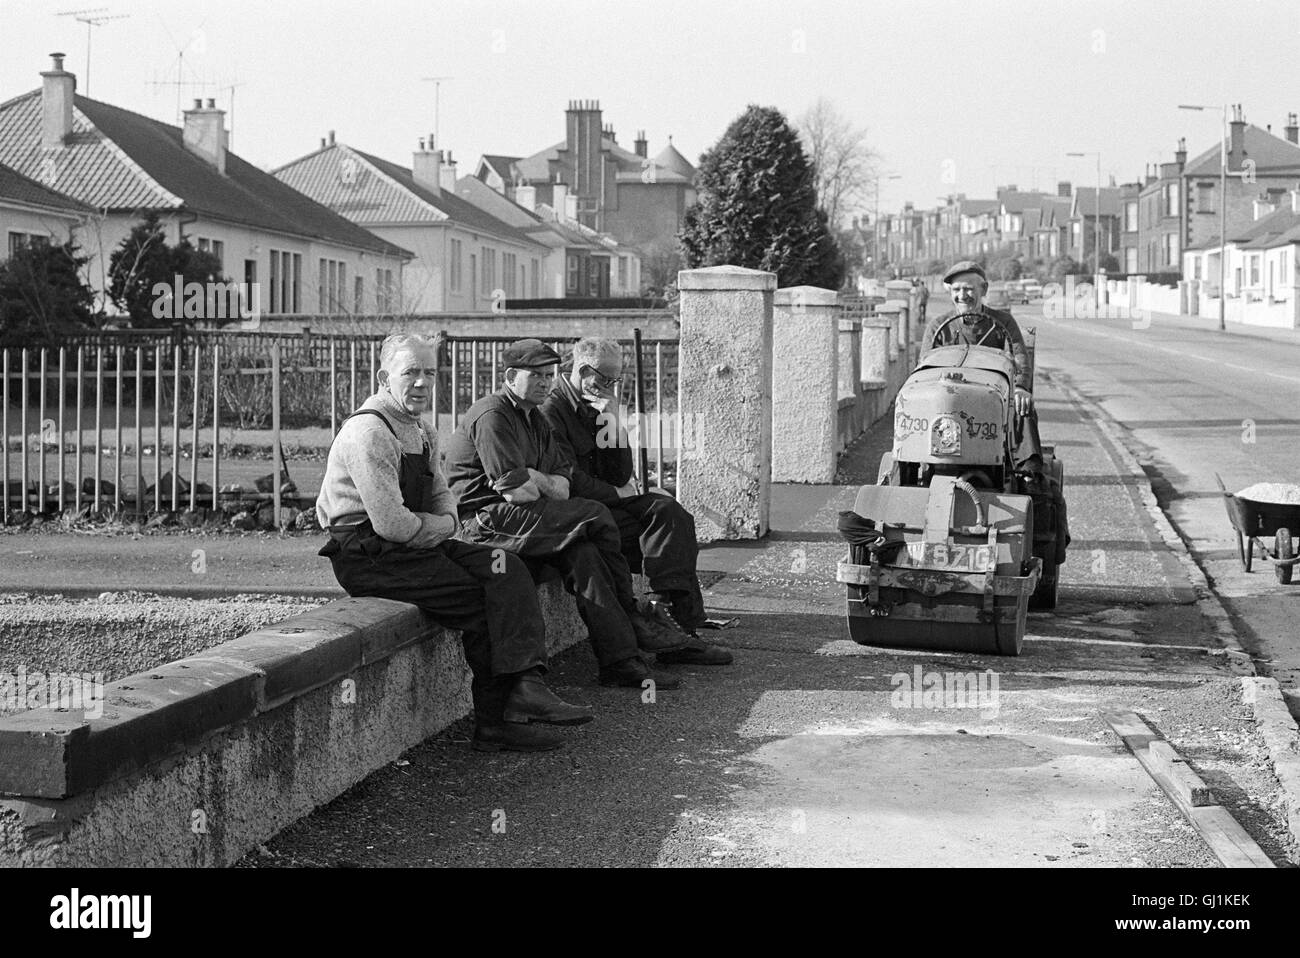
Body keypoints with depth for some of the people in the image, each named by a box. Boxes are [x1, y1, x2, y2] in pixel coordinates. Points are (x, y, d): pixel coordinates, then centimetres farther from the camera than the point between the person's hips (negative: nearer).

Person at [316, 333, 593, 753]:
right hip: (368, 557, -9)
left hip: (415, 544, 9)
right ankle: (495, 724, -8)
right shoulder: (369, 433, -19)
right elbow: (391, 523, -24)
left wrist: (446, 523, 0)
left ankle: (526, 685, -22)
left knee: (505, 569, -9)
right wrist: (440, 527, -6)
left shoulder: (421, 432, 13)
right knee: (478, 600, -16)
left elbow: (441, 495, 24)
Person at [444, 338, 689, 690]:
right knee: (595, 516, -17)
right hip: (484, 521, -9)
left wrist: (532, 480, -9)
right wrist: (547, 483, 0)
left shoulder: (534, 418, 20)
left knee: (582, 553, -18)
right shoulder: (492, 416, -12)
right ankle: (629, 618, -5)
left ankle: (620, 660, -20)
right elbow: (515, 490, -19)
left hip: (519, 517, 9)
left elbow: (563, 482, 13)